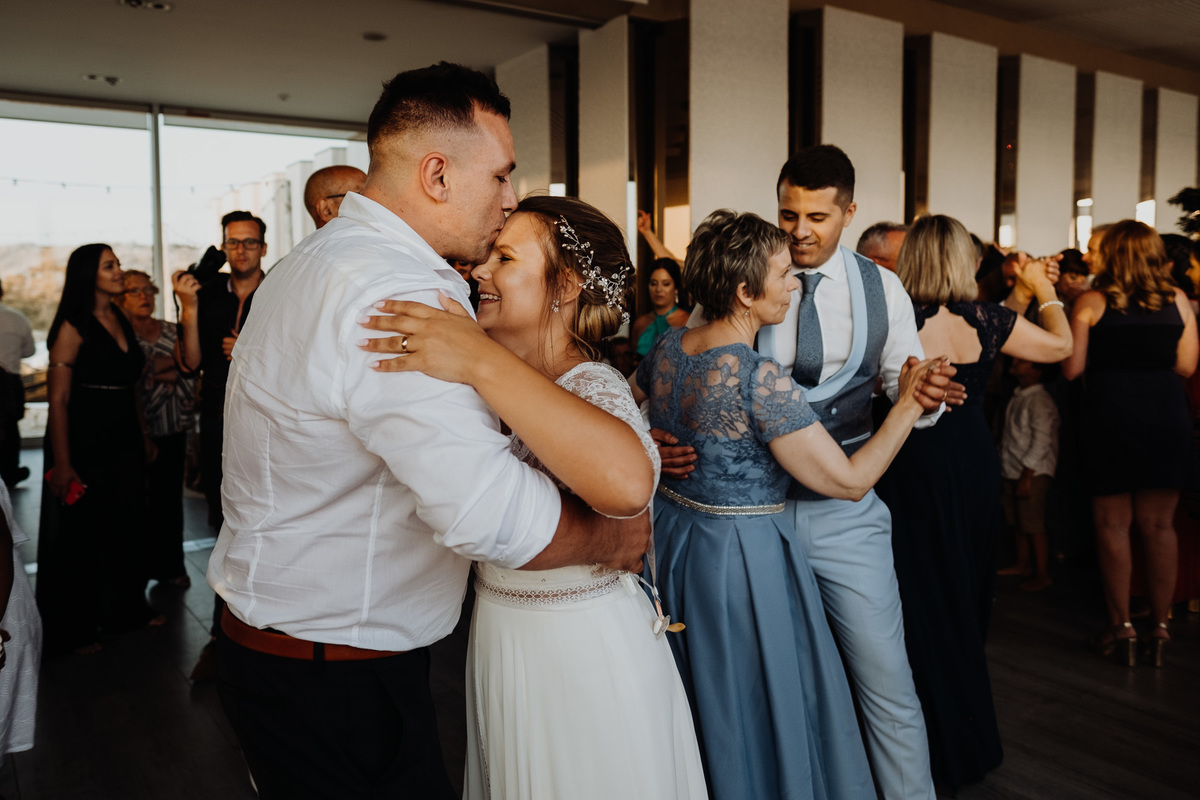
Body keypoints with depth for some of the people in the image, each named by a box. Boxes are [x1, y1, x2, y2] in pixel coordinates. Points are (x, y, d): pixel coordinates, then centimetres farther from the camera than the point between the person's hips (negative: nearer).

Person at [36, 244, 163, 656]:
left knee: (128, 525, 15)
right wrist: (61, 464, -20)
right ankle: (75, 629, 20)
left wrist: (142, 434, 16)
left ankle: (128, 608, 32)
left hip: (124, 441, 7)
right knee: (82, 533, 4)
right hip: (84, 442, -7)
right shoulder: (73, 327, -12)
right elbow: (58, 399, -16)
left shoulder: (121, 321, 11)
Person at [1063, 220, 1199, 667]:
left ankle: (1121, 629, 13)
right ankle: (1160, 629, 17)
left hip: (1111, 418, -3)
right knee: (1159, 527, 10)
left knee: (1113, 526, 7)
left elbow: (1072, 369, -7)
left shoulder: (1091, 304, -6)